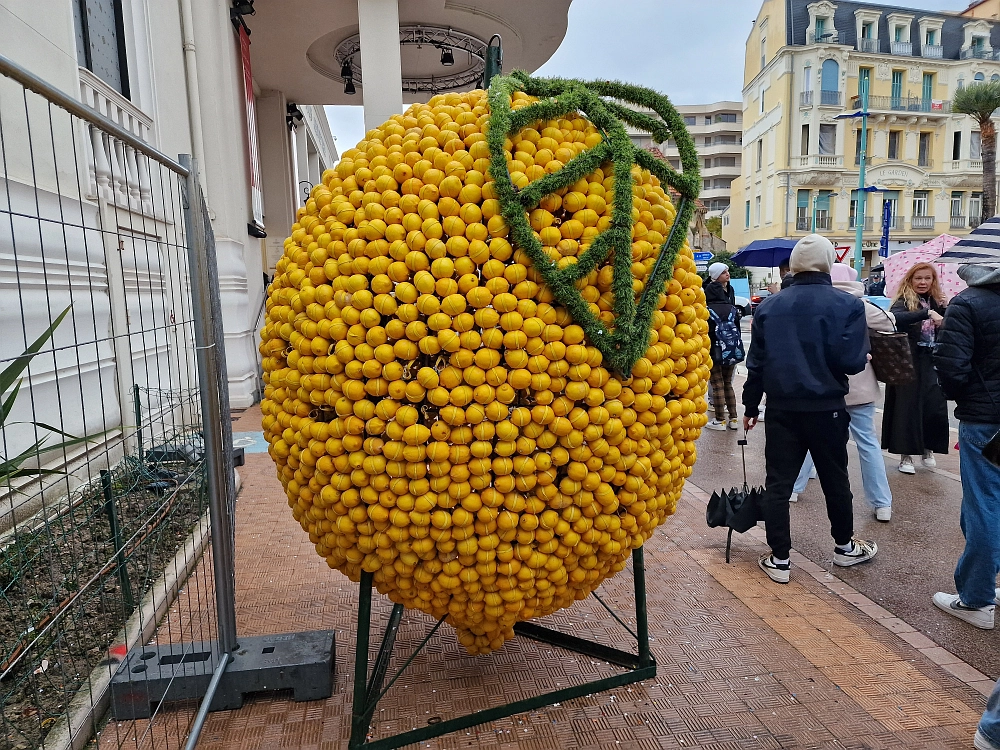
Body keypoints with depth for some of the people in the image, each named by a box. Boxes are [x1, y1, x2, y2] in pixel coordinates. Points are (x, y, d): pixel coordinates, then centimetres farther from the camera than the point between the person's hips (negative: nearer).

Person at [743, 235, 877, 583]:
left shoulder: (769, 306, -1)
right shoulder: (848, 305, -8)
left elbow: (756, 361, 2)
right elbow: (852, 362, -14)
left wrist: (750, 405, 10)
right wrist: (863, 358, 10)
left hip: (781, 408, 1)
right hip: (827, 408, -1)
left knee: (778, 483, 7)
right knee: (835, 479, 17)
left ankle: (779, 559, 11)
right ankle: (845, 547, 35)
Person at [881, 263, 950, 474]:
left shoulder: (937, 302, 10)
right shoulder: (904, 301, -6)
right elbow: (894, 317, -29)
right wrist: (927, 312, -35)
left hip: (931, 363, 4)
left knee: (936, 409, 1)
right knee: (907, 408, 0)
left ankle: (928, 449, 25)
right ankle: (906, 455, 11)